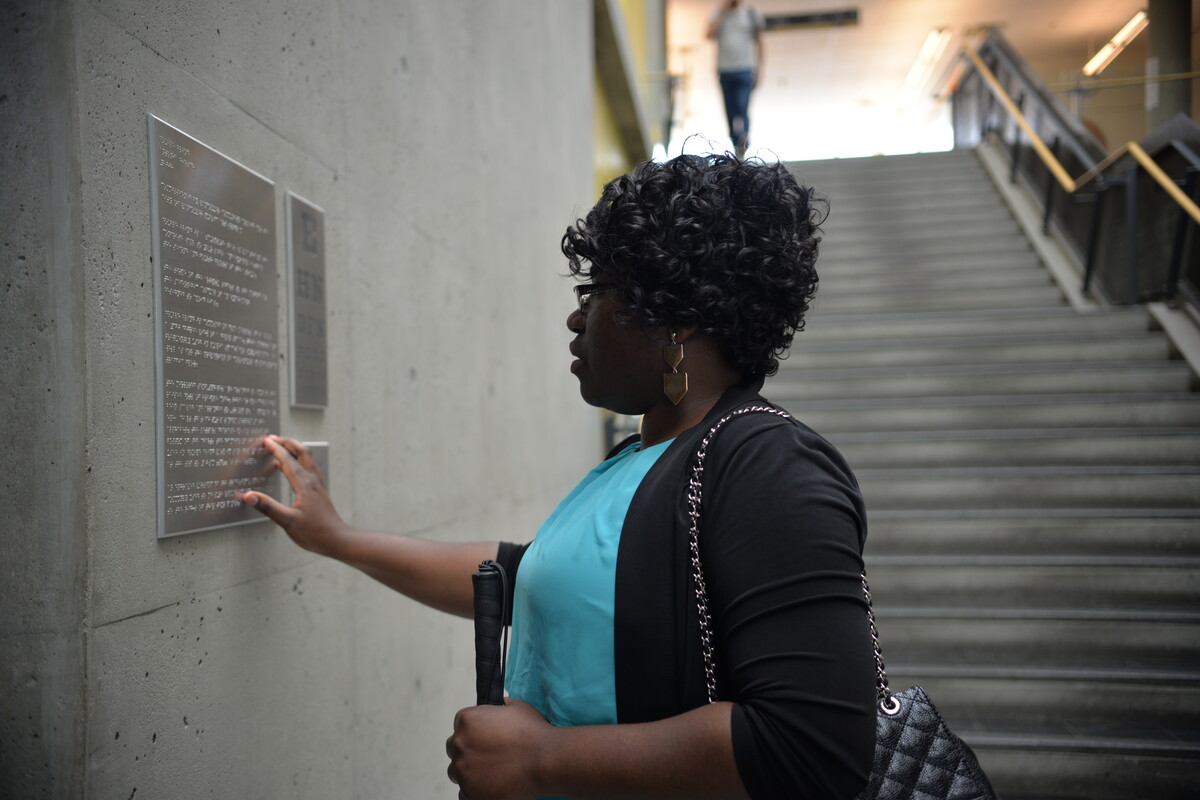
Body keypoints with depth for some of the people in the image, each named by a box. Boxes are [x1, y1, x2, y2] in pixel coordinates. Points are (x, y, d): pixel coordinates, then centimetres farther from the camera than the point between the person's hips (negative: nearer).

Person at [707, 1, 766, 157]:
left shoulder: (751, 13, 6)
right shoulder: (720, 13, 10)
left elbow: (759, 41, 8)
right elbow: (710, 34, -6)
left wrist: (758, 68, 2)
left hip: (745, 70, -2)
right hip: (724, 71, 2)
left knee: (742, 109, -16)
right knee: (730, 112, 4)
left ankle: (743, 144, -9)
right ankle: (735, 149, 11)